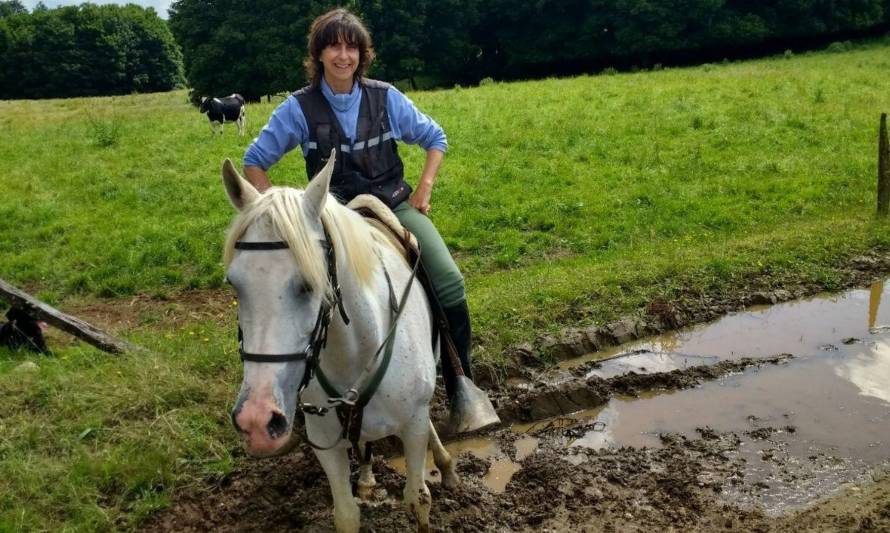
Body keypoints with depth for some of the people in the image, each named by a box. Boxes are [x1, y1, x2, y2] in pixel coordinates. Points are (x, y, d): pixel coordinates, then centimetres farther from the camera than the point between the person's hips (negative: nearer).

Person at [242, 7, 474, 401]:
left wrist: (424, 188, 0)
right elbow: (254, 162, 4)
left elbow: (435, 138, 12)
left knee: (450, 281, -20)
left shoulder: (385, 97, 0)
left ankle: (462, 389, -4)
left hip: (395, 205, 1)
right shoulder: (300, 108, -4)